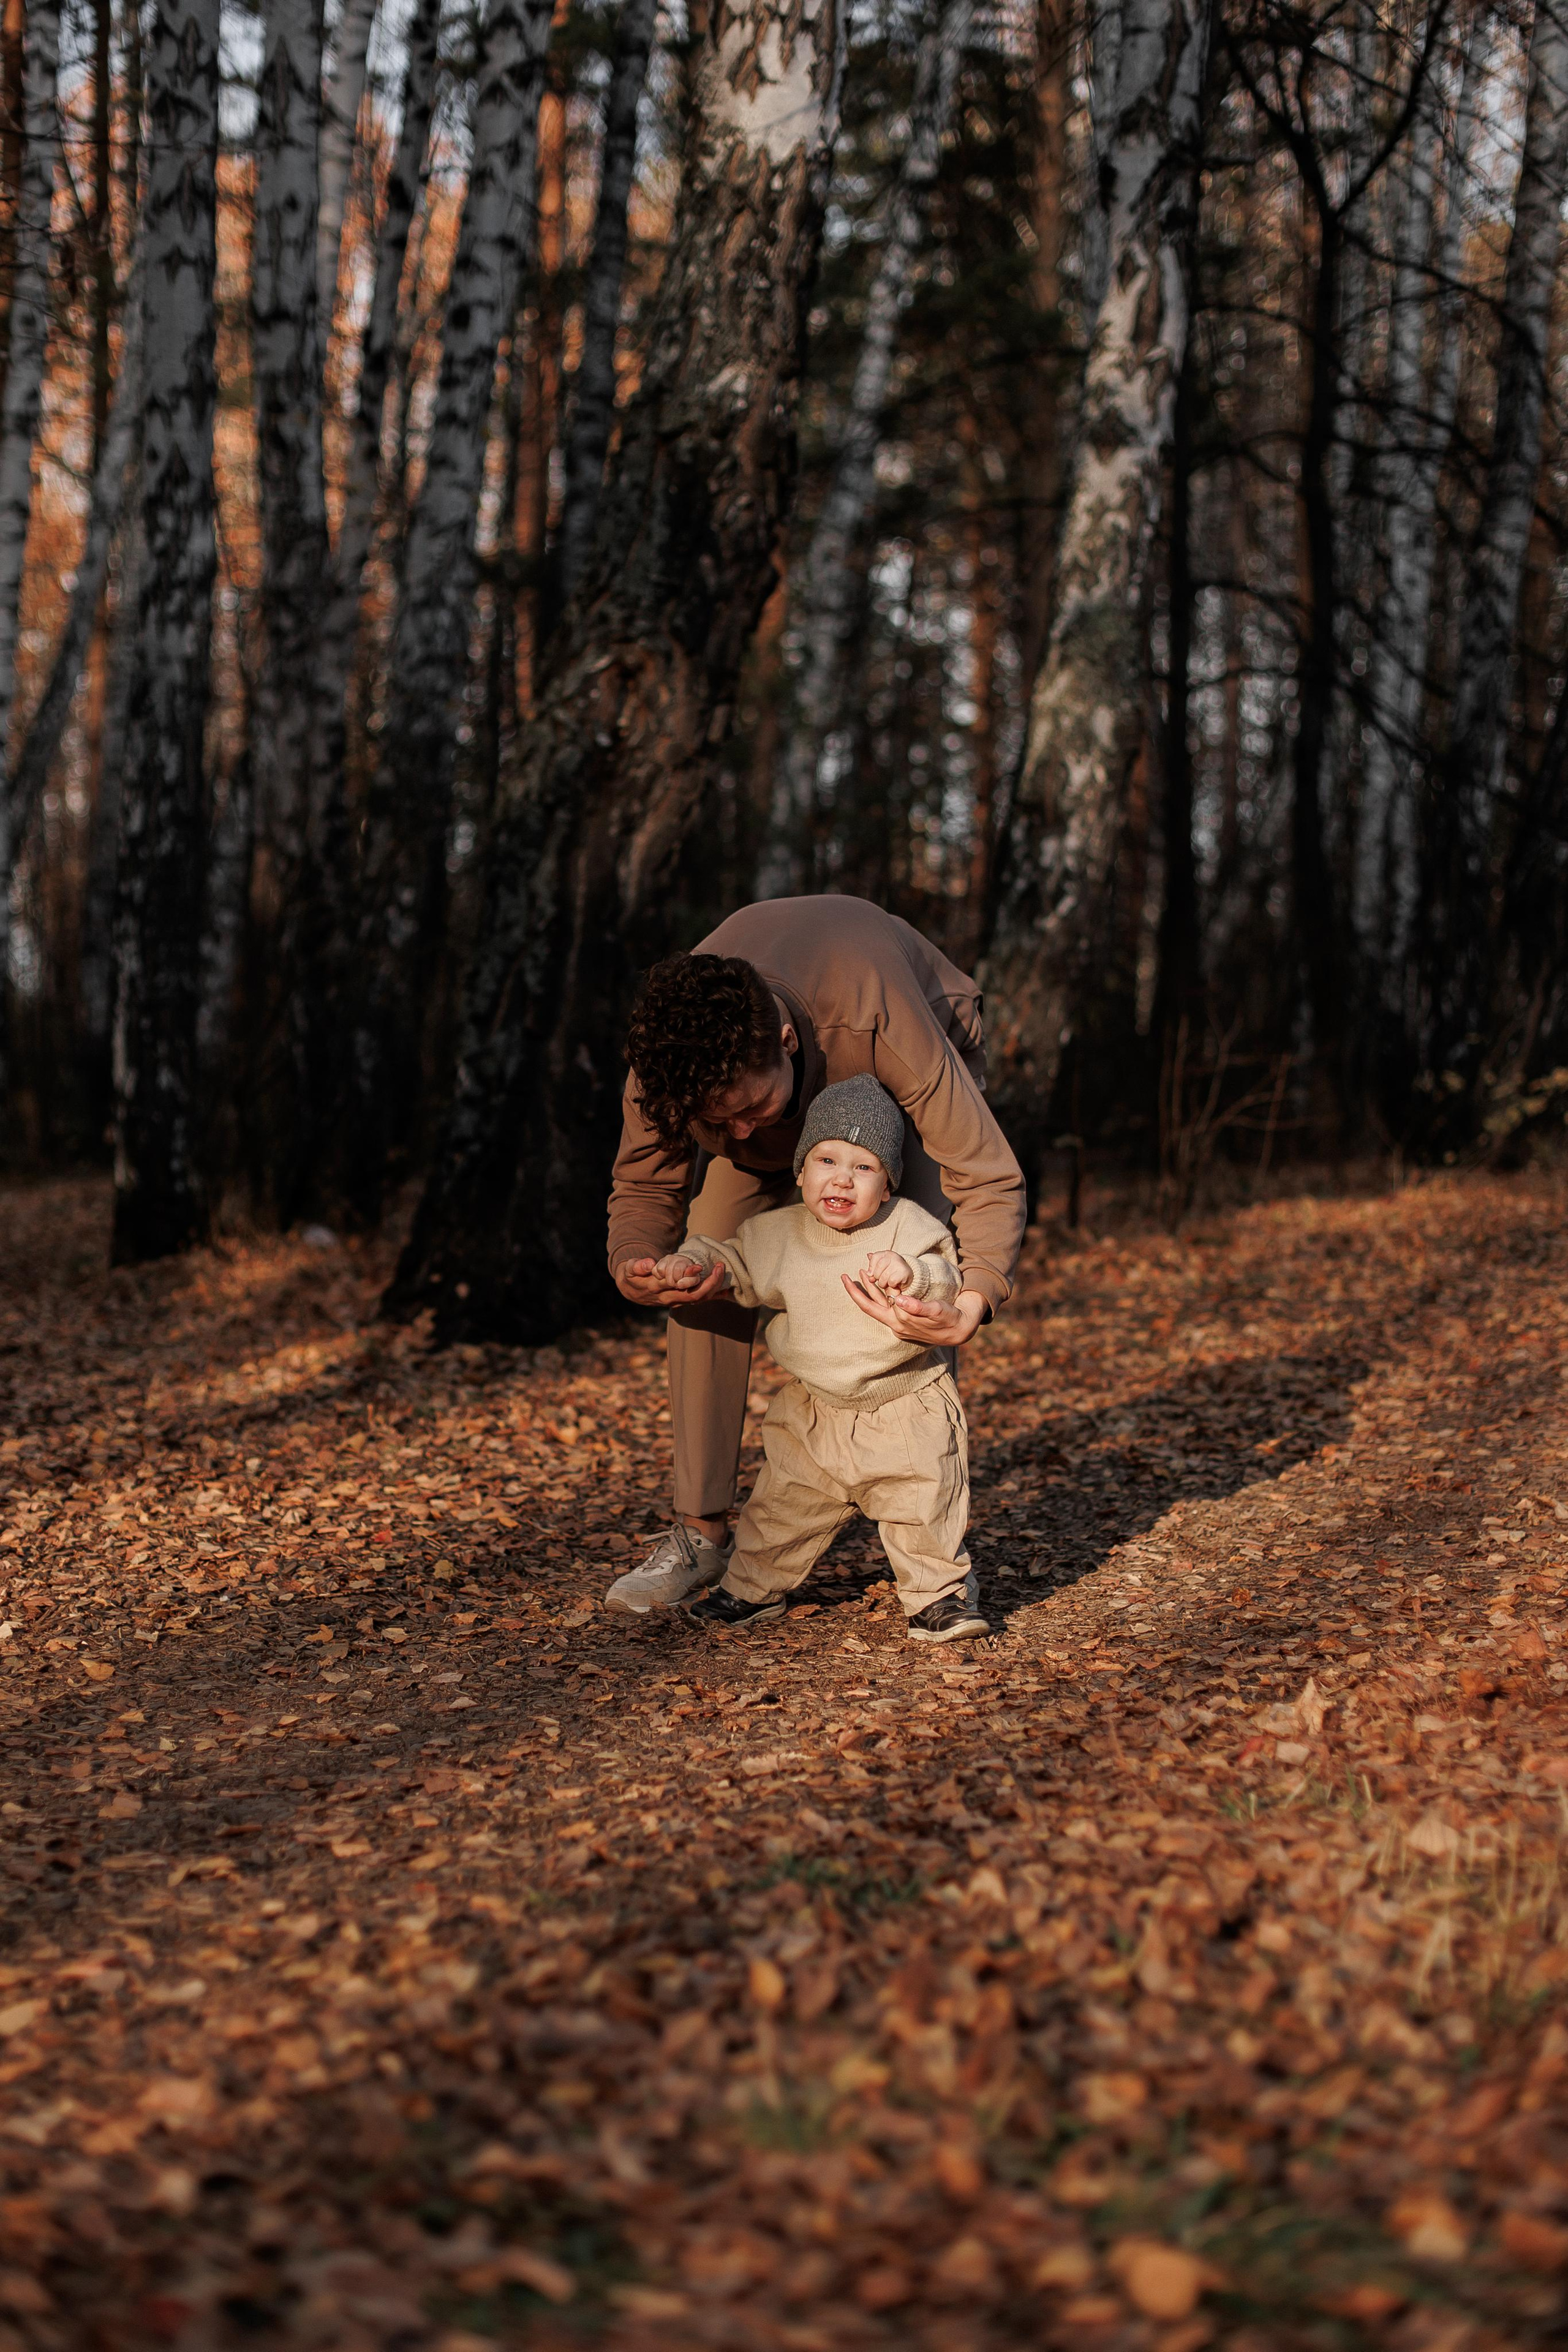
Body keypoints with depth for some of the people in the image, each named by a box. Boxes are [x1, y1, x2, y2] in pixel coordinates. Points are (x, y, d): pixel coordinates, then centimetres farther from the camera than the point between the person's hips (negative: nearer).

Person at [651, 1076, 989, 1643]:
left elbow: (948, 1288, -19)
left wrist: (911, 1275, -39)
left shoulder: (907, 1229, -11)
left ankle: (938, 1594, 19)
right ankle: (752, 1588, 30)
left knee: (923, 1508, 0)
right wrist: (694, 1263, -8)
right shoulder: (779, 1234, -1)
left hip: (904, 1410, -3)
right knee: (783, 1505, 11)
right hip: (815, 1415, 3)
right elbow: (734, 1262, 12)